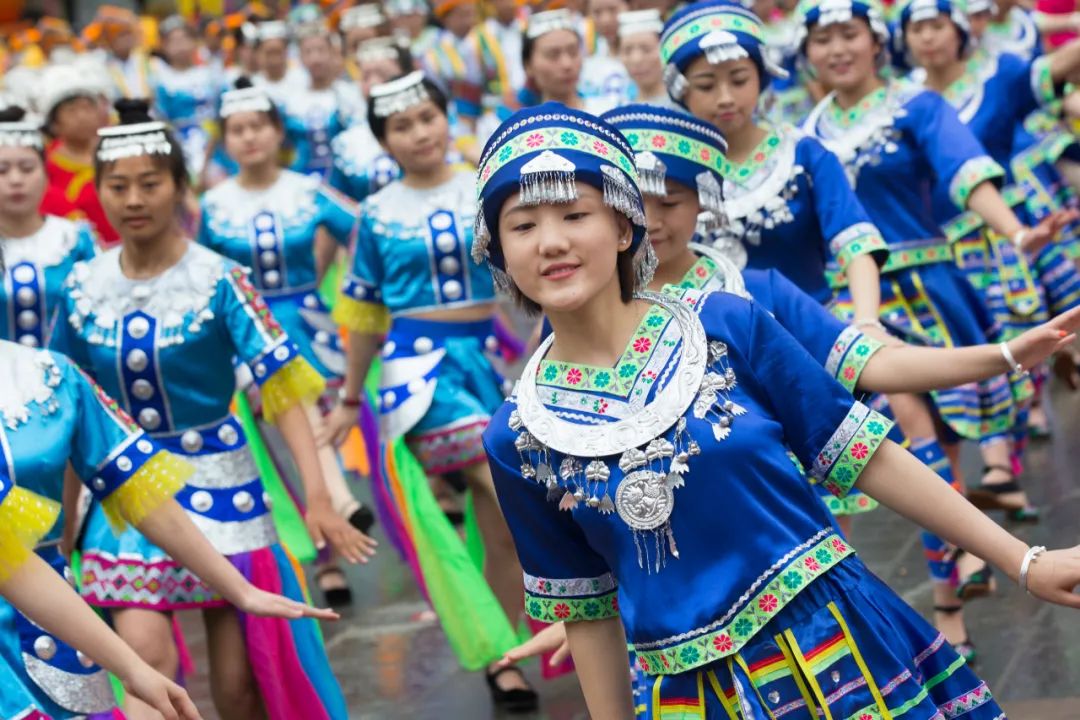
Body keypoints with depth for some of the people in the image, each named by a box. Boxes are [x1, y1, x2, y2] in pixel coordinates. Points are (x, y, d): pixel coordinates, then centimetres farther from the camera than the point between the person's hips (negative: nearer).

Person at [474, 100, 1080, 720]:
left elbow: (864, 456, -2)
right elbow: (583, 605, 5)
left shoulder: (726, 323, -8)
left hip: (838, 647, 0)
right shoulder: (516, 438, -5)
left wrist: (1023, 561, -1)